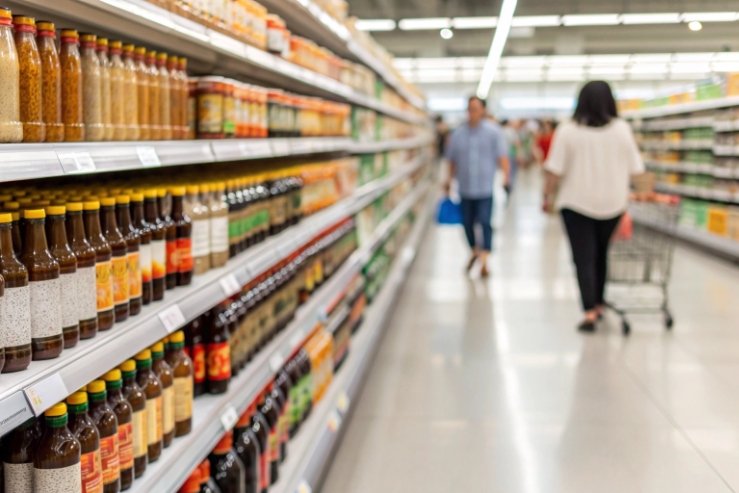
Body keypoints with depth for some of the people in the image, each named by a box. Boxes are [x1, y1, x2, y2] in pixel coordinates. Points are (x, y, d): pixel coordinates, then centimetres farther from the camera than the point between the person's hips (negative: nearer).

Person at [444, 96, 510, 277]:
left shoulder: (493, 131, -2)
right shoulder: (458, 133, 7)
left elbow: (502, 155, -8)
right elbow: (452, 159, 14)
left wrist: (506, 175, -20)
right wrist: (450, 179, 11)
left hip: (485, 187, -3)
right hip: (465, 187, 4)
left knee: (485, 222, -12)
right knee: (467, 222, 12)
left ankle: (484, 261, -11)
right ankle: (475, 252, 36)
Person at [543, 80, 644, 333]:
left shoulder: (567, 130, -8)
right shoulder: (622, 129, -3)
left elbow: (555, 170, -10)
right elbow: (635, 168, 2)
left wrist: (547, 195, 2)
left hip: (576, 203, -3)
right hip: (613, 203, 3)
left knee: (584, 258, 0)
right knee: (602, 254, 20)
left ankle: (590, 311, -9)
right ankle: (599, 303, 30)